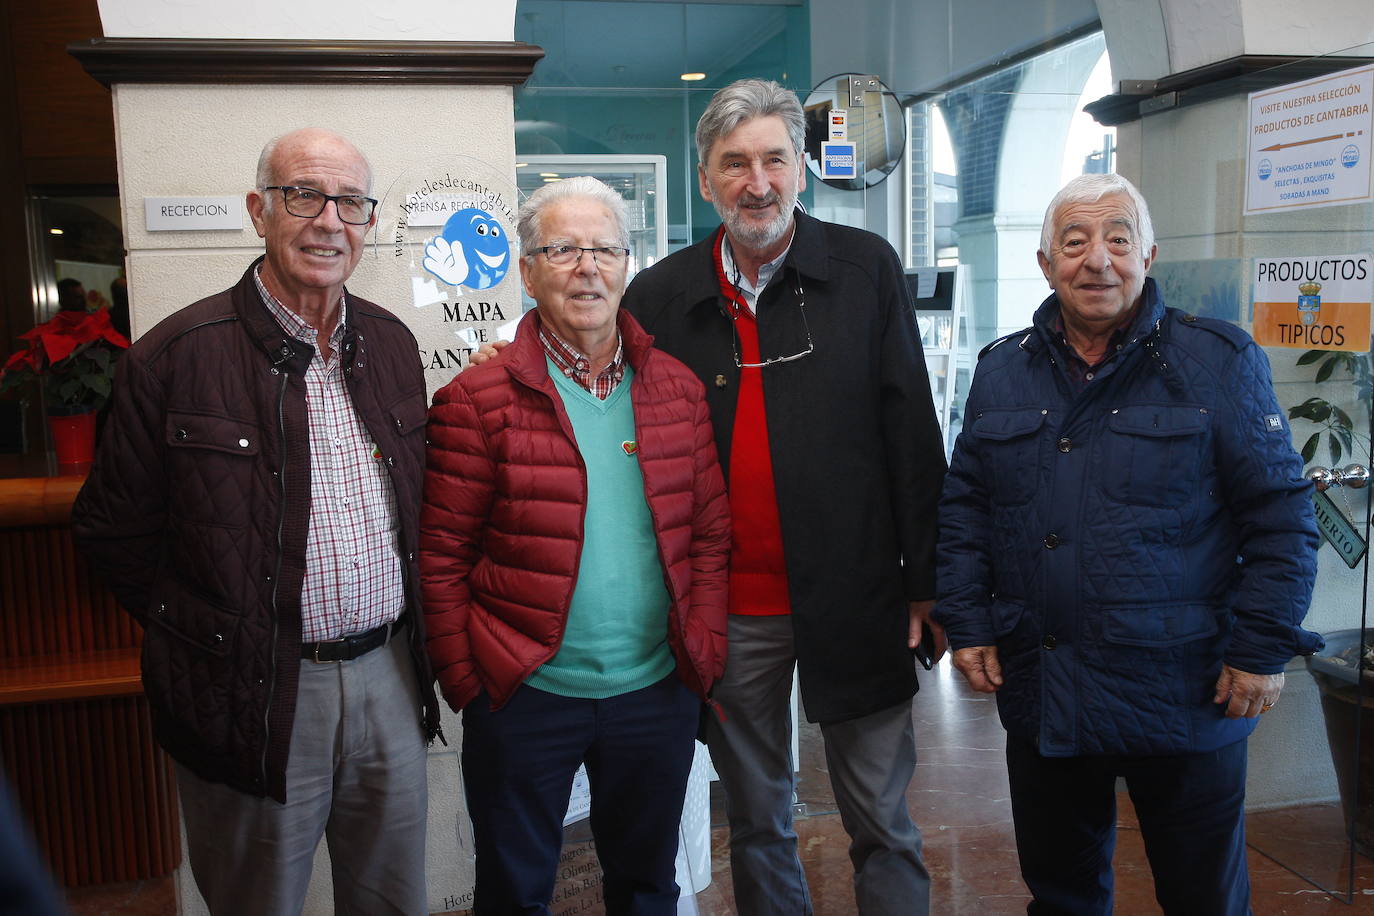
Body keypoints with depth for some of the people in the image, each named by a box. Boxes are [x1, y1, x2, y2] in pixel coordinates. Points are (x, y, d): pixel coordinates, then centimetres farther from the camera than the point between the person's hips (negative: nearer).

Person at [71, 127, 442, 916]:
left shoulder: (391, 344, 7)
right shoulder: (178, 355, -10)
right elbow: (113, 529, -3)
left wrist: (414, 631, 10)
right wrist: (206, 636, -6)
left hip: (390, 678, 5)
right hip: (256, 696, -4)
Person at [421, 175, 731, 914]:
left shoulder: (677, 388, 3)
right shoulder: (477, 400, -8)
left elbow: (709, 535, 6)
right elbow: (442, 558, -6)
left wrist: (704, 654, -1)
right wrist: (465, 683, -7)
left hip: (657, 692, 3)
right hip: (524, 695, -3)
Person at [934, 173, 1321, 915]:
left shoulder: (1220, 362, -4)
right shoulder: (1002, 370, 6)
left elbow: (1280, 515, -4)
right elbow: (964, 506, 9)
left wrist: (1263, 649, -8)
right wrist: (966, 623, 2)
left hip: (1185, 699, -2)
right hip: (1041, 698, 3)